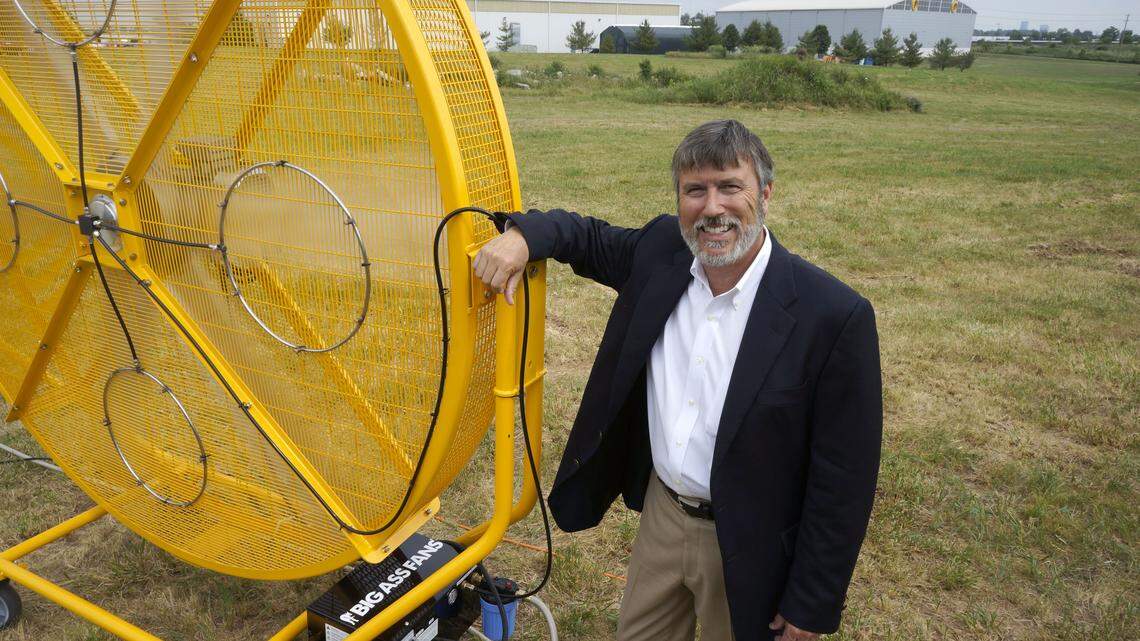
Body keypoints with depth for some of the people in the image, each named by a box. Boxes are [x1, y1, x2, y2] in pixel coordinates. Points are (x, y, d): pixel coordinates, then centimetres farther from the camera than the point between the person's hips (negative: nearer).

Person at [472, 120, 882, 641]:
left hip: (746, 549, -4)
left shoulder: (835, 316, -24)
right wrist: (522, 235, -13)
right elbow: (589, 237, 10)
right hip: (660, 513, 5)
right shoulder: (660, 251, -9)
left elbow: (843, 479, -18)